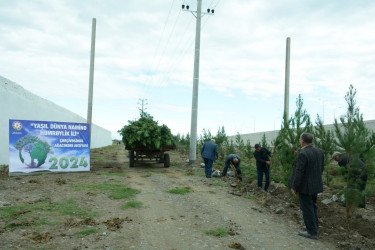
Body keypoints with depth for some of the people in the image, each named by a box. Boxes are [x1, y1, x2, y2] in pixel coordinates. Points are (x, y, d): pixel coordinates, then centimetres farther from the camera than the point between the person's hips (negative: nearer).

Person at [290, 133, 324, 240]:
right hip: (316, 185, 8)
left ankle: (312, 232, 13)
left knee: (307, 208, 4)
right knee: (312, 206, 22)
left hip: (305, 186, -8)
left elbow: (299, 173, -22)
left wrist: (294, 187, -14)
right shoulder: (319, 151, 2)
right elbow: (321, 168, 10)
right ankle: (315, 228, 33)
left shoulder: (303, 154, -23)